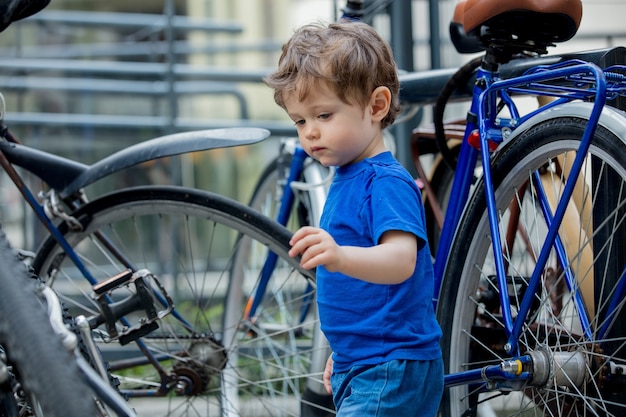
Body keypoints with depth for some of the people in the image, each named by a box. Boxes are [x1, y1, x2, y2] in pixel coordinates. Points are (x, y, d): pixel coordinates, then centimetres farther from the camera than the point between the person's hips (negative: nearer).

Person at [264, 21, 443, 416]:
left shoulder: (387, 182, -16)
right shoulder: (348, 179, 14)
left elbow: (401, 260, -34)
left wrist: (341, 257, -52)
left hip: (391, 374, -10)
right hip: (361, 369, 10)